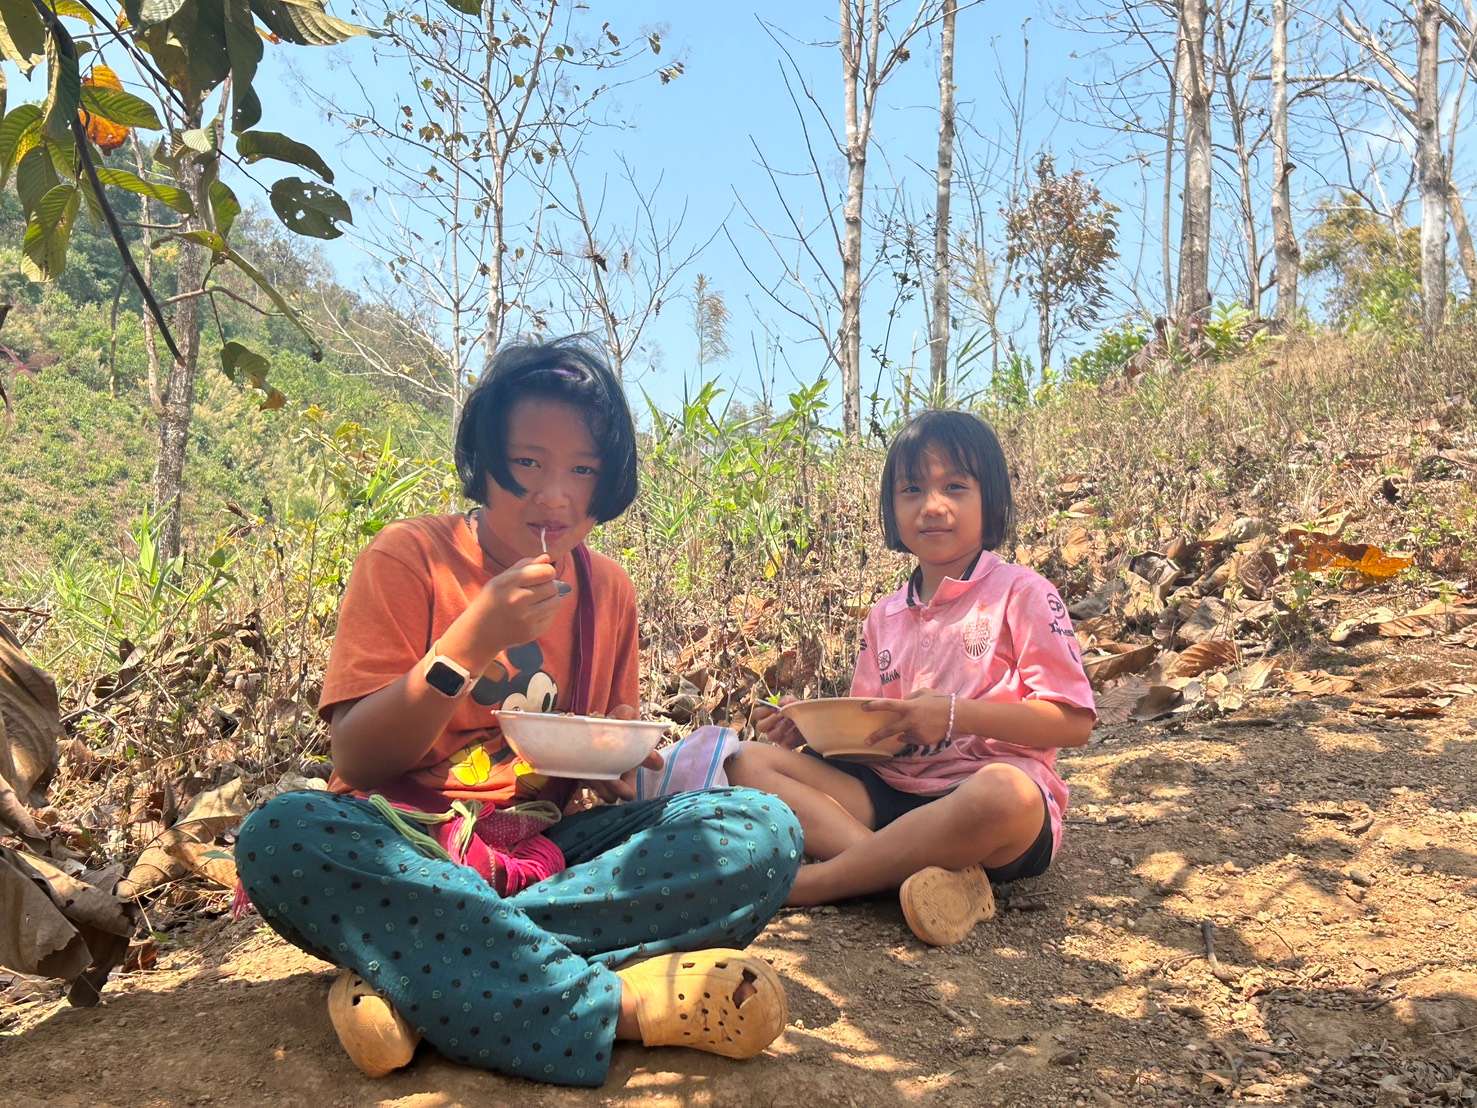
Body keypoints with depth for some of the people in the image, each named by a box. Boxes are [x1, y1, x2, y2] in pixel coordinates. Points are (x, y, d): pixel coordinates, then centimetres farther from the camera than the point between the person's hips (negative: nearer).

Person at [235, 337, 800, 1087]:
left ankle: (416, 970, -27)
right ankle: (622, 1003, -34)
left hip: (549, 848, 4)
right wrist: (466, 645, -23)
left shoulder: (607, 590, 7)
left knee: (766, 829, -20)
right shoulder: (408, 560, -5)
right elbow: (355, 761, -10)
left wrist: (625, 763, -9)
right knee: (282, 836, -36)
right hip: (409, 846, -3)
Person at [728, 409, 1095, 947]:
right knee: (750, 761, -11)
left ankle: (809, 881, -26)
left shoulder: (1020, 594, 0)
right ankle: (927, 871, -29)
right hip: (890, 795, 6)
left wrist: (955, 714, -17)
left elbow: (1074, 721, -7)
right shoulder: (885, 618, 16)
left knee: (1004, 793, -41)